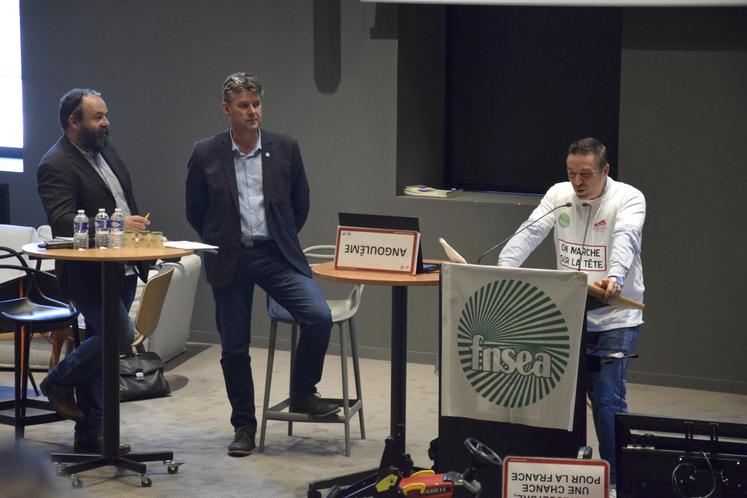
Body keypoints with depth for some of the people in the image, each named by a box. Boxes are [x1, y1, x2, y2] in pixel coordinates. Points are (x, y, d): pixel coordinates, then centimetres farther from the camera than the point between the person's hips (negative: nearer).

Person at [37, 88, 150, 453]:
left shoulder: (105, 150, 12)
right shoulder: (56, 166, -16)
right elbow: (62, 222, -26)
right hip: (89, 274, -9)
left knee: (100, 345, 11)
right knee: (121, 336, -18)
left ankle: (90, 434, 17)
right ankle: (59, 382, 5)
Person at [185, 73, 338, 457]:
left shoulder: (285, 148, 0)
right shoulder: (206, 155, -3)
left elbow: (300, 203, 12)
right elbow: (195, 212, 8)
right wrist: (222, 245, 10)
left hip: (277, 255, 1)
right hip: (229, 262, 0)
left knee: (319, 317, -18)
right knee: (234, 349, 4)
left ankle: (303, 393, 3)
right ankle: (243, 428, 19)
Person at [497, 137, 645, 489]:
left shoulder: (629, 199, -10)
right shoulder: (558, 195, 2)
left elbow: (624, 240, -29)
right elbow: (529, 234, -9)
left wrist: (613, 278, -48)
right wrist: (502, 271, -26)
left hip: (615, 318, -4)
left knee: (606, 400, -8)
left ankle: (616, 479, 3)